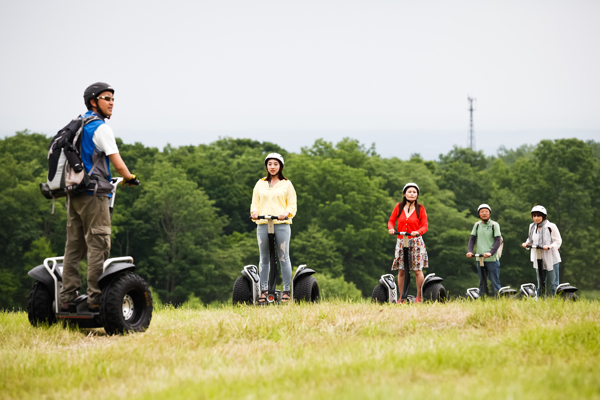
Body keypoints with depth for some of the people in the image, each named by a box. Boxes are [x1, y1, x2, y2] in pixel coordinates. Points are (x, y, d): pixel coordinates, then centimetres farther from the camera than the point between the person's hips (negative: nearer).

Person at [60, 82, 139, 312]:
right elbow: (118, 164, -14)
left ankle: (67, 298, 8)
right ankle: (95, 298, -10)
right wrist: (130, 178, 5)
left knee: (73, 246, 8)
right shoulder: (101, 128, -10)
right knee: (98, 245, -7)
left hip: (74, 194, 8)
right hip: (93, 192, -8)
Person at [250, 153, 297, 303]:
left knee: (283, 258, -5)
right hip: (262, 224, 2)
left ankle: (286, 290, -3)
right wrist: (254, 212, -7)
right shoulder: (260, 184, 16)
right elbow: (255, 202, 15)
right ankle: (264, 289, 7)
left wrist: (286, 213, -15)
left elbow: (292, 204, 6)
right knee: (264, 258, 3)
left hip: (282, 224, -2)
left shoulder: (287, 184, 10)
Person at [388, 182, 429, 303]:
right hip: (401, 242, 2)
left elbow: (424, 225, -1)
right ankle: (401, 297, 6)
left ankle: (419, 297, 0)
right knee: (401, 270, 0)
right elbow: (391, 220, 13)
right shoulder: (399, 207, 7)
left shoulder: (420, 208, 2)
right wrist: (391, 228, -9)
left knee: (417, 270, -7)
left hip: (416, 241, -2)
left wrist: (418, 232, -21)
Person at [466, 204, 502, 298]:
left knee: (495, 282, -2)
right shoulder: (477, 225, 10)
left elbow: (498, 240, -8)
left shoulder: (494, 225, -2)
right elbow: (472, 239, 10)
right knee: (482, 283, 9)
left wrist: (490, 252, -21)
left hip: (492, 259, -4)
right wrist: (469, 251, -7)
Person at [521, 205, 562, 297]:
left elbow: (558, 241, -8)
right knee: (540, 284, 11)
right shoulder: (532, 227, 9)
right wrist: (526, 243, 0)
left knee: (554, 284, -2)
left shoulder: (551, 226, -10)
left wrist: (549, 246, -25)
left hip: (551, 259, -6)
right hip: (538, 259, 6)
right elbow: (531, 239, 22)